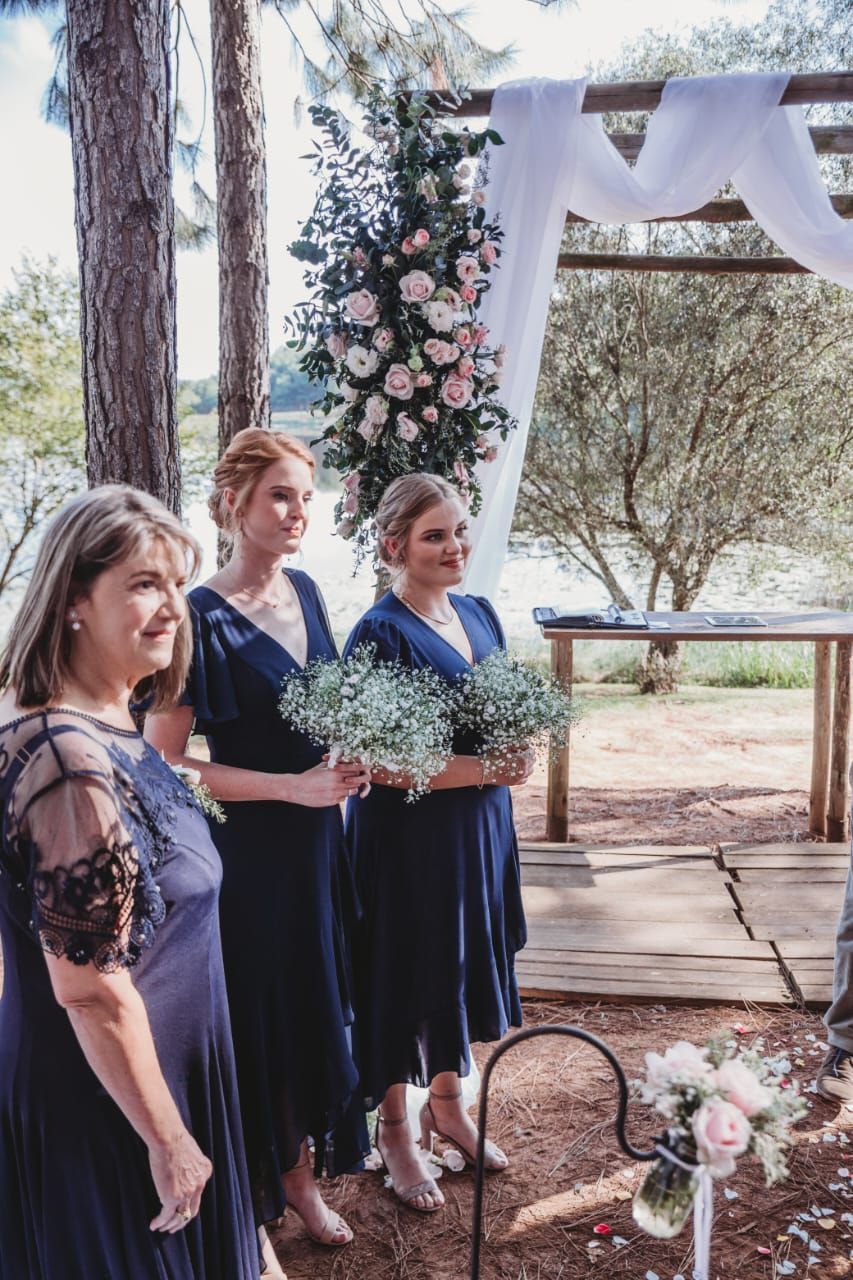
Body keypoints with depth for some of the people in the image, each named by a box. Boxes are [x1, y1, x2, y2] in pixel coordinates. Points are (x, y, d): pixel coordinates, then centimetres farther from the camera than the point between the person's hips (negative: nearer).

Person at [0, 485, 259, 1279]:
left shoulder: (107, 727, 0)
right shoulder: (71, 762, -30)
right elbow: (89, 988, -27)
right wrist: (169, 1139, -18)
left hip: (160, 1061, 9)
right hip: (110, 1103, -9)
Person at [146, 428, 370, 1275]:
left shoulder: (303, 591, 4)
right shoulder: (204, 619, -17)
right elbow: (163, 763, -17)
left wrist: (350, 762, -1)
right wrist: (292, 786, -21)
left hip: (318, 843, 7)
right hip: (247, 853, -6)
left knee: (316, 1013, 18)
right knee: (260, 1023, 8)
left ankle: (302, 1176, 41)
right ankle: (253, 1205, 33)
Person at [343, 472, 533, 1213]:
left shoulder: (479, 616, 4)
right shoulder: (381, 634, -18)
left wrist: (515, 756, -8)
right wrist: (478, 769, -23)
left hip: (480, 825, 7)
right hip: (408, 834, -7)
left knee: (465, 964, 20)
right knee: (406, 976, 10)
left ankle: (447, 1102, 43)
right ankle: (395, 1130, 32)